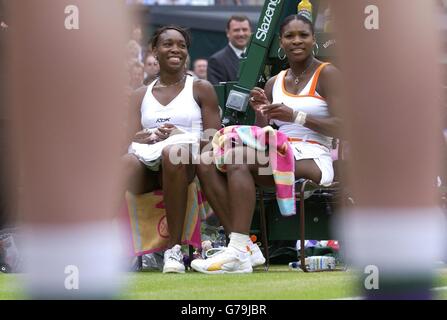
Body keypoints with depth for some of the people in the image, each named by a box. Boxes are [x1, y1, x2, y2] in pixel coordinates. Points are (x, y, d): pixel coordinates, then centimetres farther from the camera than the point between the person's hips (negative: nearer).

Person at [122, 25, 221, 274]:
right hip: (148, 160, 2)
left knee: (173, 153, -42)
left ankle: (175, 248, -39)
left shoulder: (201, 89, 17)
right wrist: (152, 136, -11)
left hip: (188, 160, -2)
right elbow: (132, 138, 12)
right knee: (124, 162, -37)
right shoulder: (141, 95, 25)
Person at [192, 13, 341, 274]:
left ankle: (240, 251, -37)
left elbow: (339, 126, -10)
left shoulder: (326, 74, 2)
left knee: (237, 158, -30)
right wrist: (260, 113, -4)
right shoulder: (274, 83, 20)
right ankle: (244, 246, -26)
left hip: (313, 159, -7)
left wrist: (295, 116, -19)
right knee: (207, 163, -14)